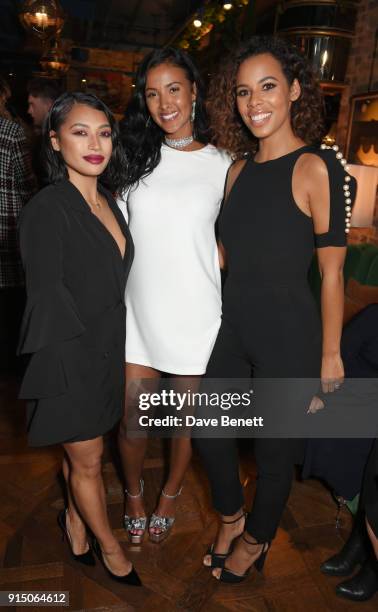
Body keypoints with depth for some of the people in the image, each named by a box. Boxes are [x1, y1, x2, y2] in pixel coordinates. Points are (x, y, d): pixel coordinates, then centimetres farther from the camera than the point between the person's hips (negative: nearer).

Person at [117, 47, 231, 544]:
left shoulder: (222, 166, 0)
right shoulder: (136, 157, 6)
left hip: (195, 316, -1)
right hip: (140, 312, 2)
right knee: (133, 423, 9)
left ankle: (169, 498, 41)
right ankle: (133, 497, 40)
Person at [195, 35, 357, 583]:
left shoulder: (317, 169, -13)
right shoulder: (239, 170, 6)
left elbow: (331, 271, -12)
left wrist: (330, 355, -9)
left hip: (289, 333, -6)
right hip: (233, 327, 6)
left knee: (273, 450, 13)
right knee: (209, 433, 16)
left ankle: (256, 540, 44)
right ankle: (232, 517, 47)